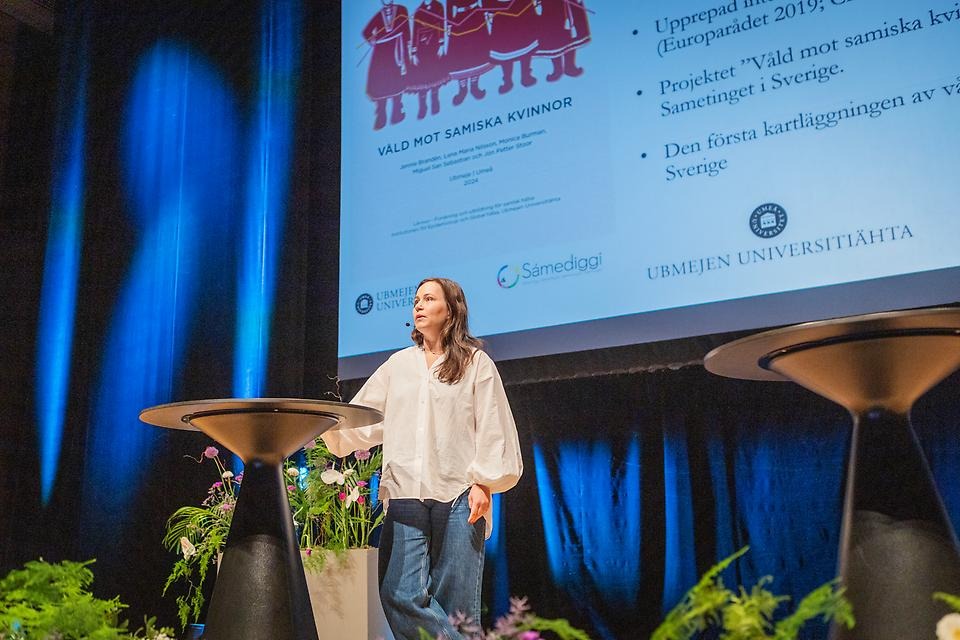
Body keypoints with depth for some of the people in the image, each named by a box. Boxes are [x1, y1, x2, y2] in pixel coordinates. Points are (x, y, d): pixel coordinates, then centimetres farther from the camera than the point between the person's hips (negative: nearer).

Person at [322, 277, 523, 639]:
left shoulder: (475, 362, 10)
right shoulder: (398, 365, 20)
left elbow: (492, 429, 4)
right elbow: (362, 420, 17)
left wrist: (483, 482, -7)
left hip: (459, 495, -3)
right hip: (405, 494, 3)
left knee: (455, 603, -4)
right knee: (402, 595, -11)